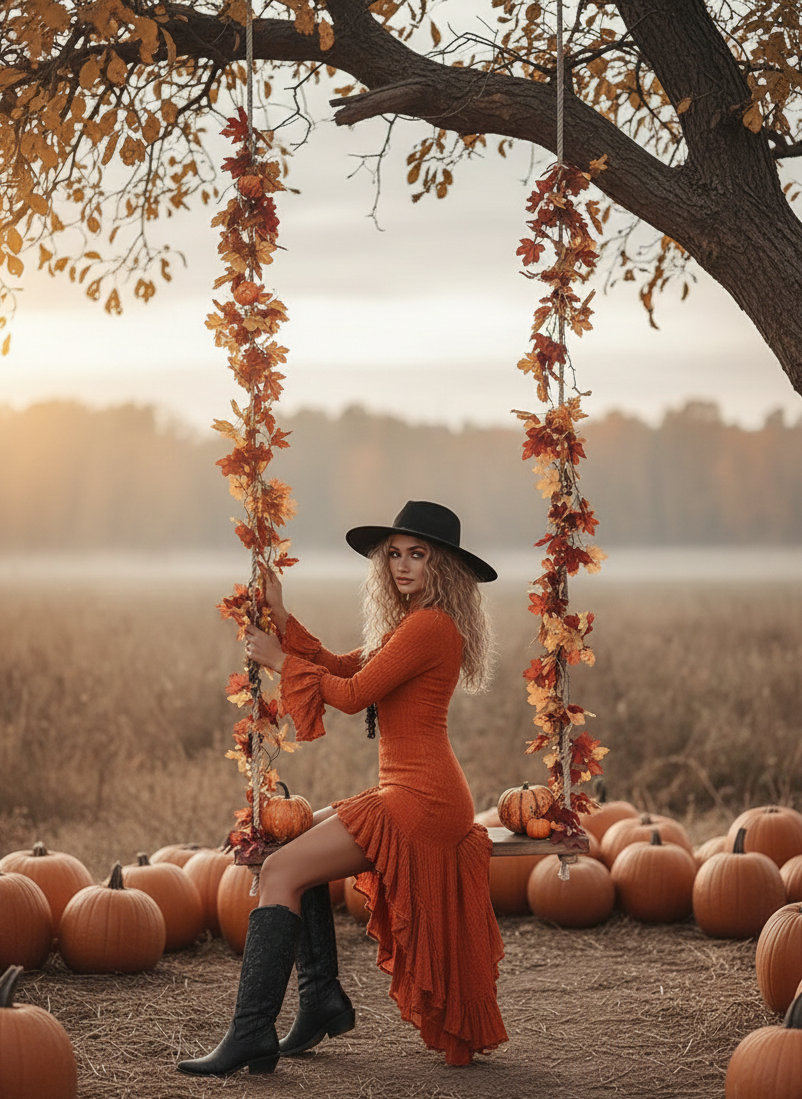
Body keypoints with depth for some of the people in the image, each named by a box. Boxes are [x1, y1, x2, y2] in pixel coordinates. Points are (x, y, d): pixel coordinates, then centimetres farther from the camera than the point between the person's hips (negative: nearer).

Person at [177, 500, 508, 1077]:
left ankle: (252, 1034, -18)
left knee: (281, 870, -15)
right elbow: (342, 666, 19)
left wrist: (280, 660, -4)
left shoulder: (429, 626, -14)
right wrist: (281, 618, 11)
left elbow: (355, 694, -15)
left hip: (420, 799, -11)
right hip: (416, 795, 11)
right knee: (299, 853, 22)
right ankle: (323, 998, 20)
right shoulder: (413, 623, 18)